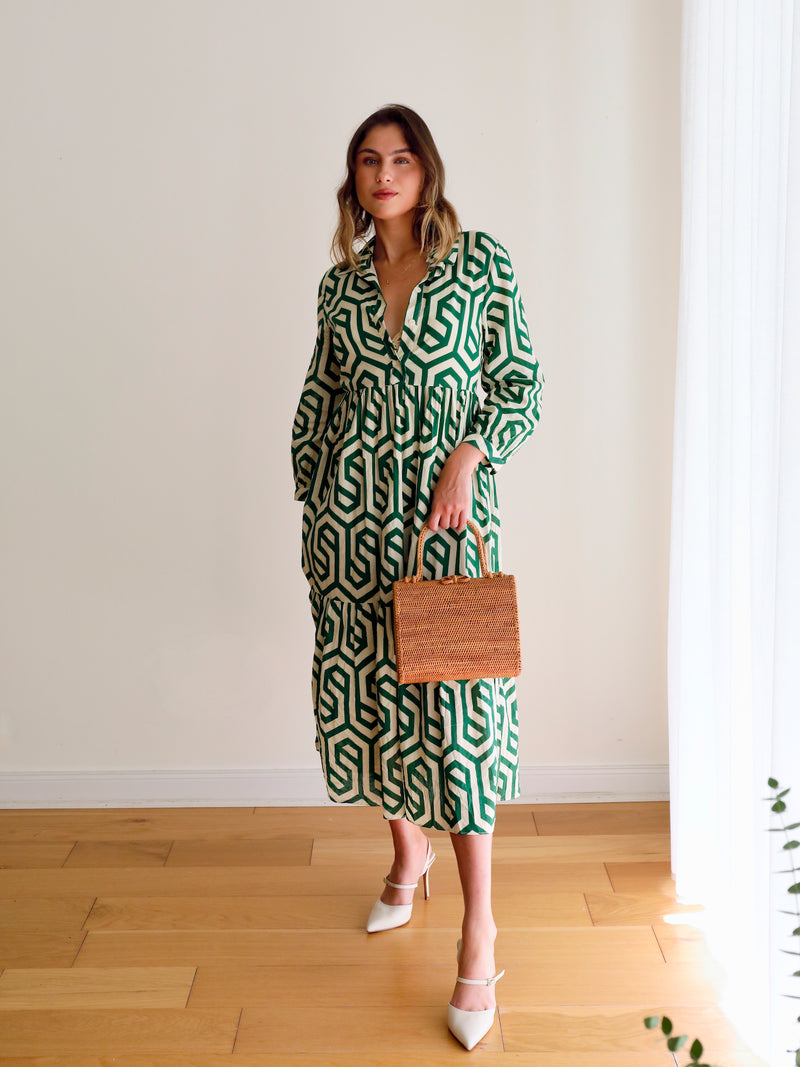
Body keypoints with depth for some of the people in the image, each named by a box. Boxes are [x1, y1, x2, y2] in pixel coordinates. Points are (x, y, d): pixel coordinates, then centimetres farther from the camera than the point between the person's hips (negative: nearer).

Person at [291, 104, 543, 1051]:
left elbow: (520, 383, 0)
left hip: (447, 508, -4)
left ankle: (478, 930, 4)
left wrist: (468, 459, -14)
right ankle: (408, 849, 36)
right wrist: (310, 509, 12)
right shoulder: (341, 284, 11)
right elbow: (318, 400, 15)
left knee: (454, 700, -6)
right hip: (351, 508, 4)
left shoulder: (480, 262, 1)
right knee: (364, 682, 10)